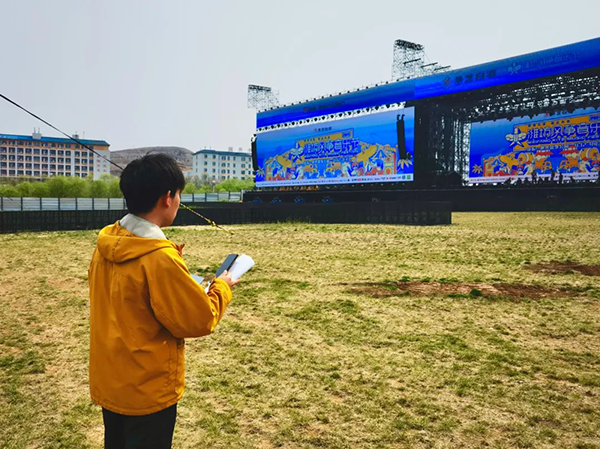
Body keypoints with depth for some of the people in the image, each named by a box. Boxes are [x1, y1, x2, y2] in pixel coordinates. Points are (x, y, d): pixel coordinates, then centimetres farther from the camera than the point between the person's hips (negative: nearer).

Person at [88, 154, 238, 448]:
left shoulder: (106, 245, -4)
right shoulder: (160, 258, -27)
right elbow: (200, 321, -19)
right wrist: (221, 288, -3)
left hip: (108, 382, 7)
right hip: (147, 391, -7)